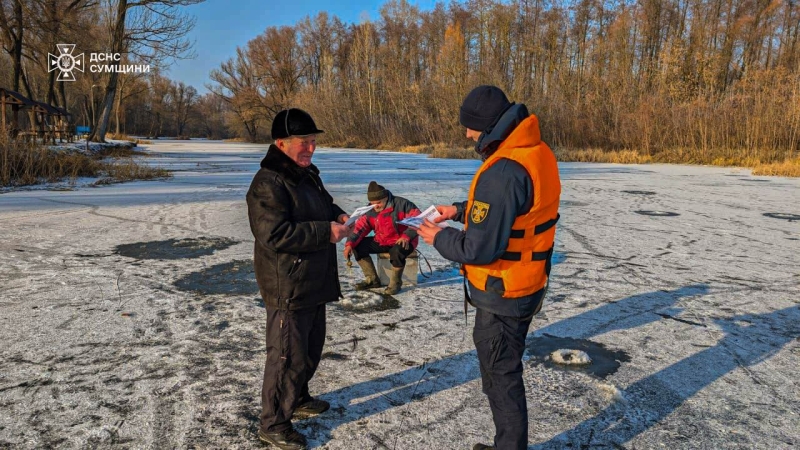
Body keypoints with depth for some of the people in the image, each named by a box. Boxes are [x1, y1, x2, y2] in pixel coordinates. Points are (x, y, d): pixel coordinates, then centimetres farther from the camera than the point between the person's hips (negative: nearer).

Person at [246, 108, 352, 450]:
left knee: (311, 347, 22)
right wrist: (325, 232, -27)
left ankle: (297, 399, 43)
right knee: (288, 355, -1)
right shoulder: (267, 184, -20)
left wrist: (337, 215, 4)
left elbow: (323, 204, 26)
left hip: (315, 282, 10)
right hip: (288, 288, -10)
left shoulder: (308, 175, 11)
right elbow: (277, 235, -28)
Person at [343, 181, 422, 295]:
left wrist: (406, 236, -32)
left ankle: (395, 282, -13)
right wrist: (350, 243, -22)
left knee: (397, 251, -40)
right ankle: (372, 279, 4)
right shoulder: (370, 210, -2)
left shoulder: (401, 204, -18)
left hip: (402, 242, -6)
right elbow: (360, 227, -6)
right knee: (358, 246, -8)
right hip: (382, 242, 6)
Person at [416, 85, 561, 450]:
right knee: (504, 369, 24)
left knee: (500, 376, 9)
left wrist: (439, 238, -10)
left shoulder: (502, 172, -28)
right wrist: (461, 210, 11)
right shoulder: (537, 154, 3)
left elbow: (480, 248, -28)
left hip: (501, 297, -10)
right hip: (527, 287, 10)